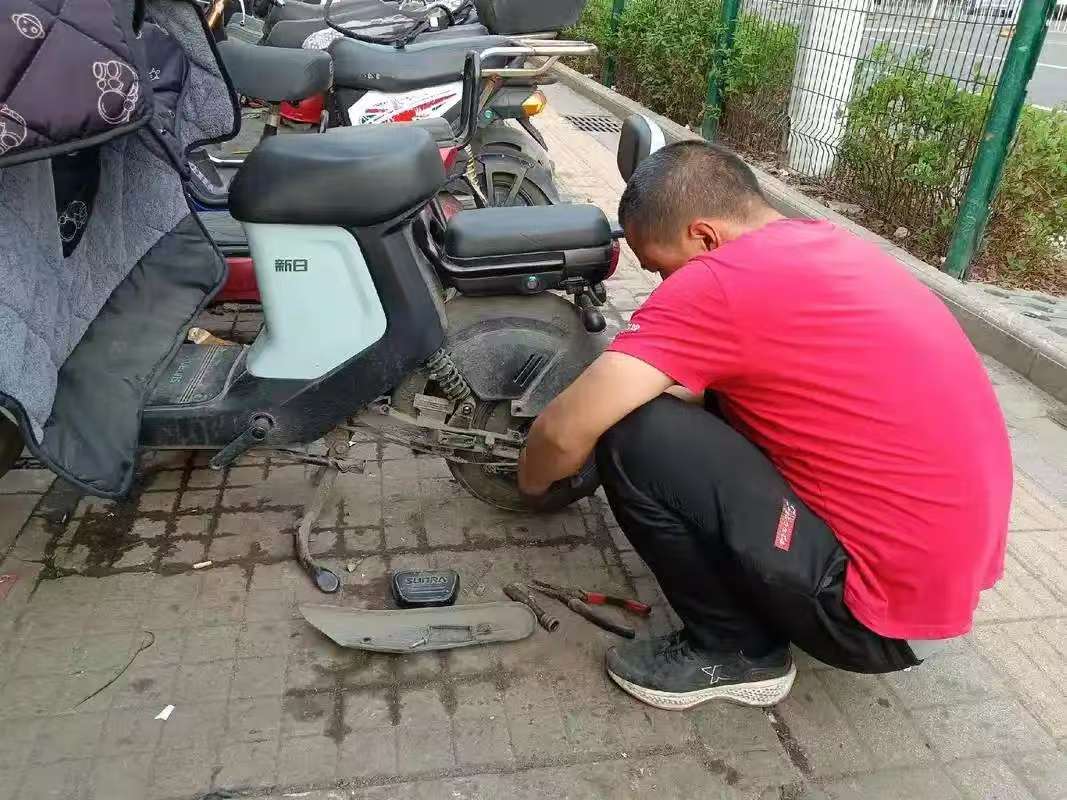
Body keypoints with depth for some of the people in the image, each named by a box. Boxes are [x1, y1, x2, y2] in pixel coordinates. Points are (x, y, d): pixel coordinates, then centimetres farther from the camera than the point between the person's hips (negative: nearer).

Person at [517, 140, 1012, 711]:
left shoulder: (719, 280, -21)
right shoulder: (827, 243, 7)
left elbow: (566, 432, -19)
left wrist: (531, 484, 1)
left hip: (886, 616, -9)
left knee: (635, 439, -16)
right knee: (715, 388, 14)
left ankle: (737, 652, 3)